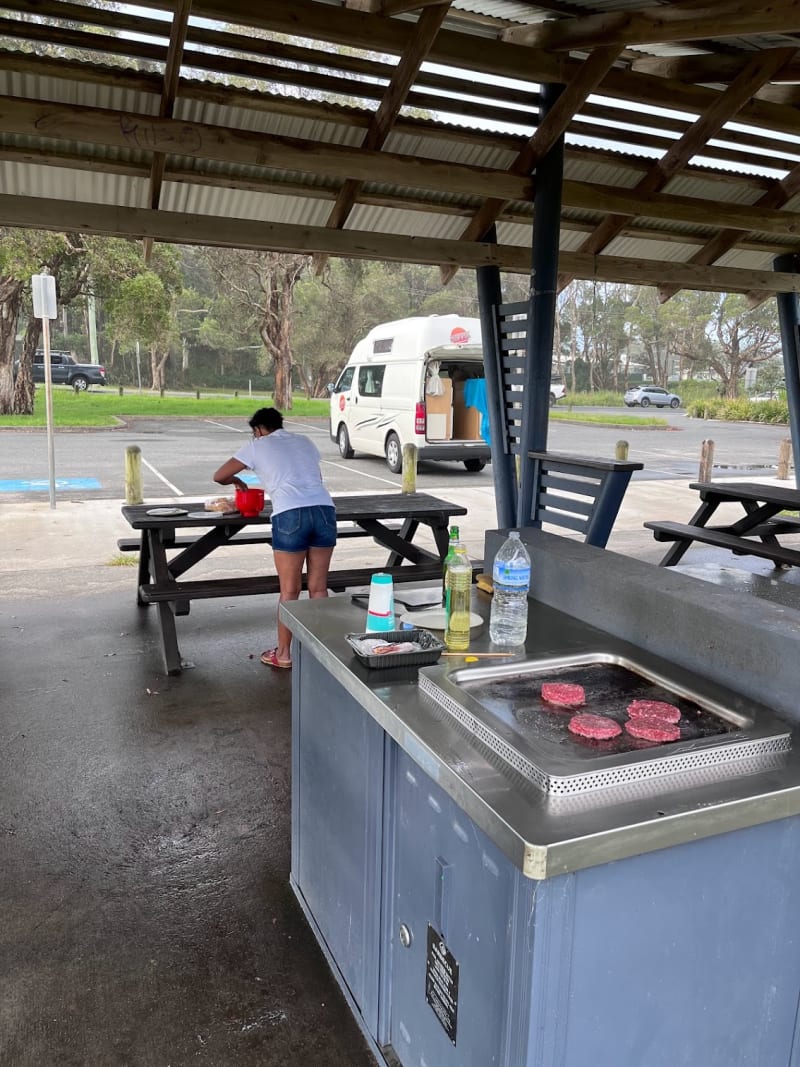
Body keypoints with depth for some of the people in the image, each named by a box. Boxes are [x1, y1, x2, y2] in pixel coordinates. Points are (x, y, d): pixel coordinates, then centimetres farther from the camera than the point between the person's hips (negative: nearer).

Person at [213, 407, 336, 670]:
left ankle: (283, 653, 19)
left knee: (289, 590, 7)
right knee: (318, 588, 12)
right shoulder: (305, 441, 26)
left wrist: (236, 480, 40)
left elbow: (219, 476, 19)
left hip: (290, 516, -4)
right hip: (324, 511, 4)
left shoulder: (257, 445, 14)